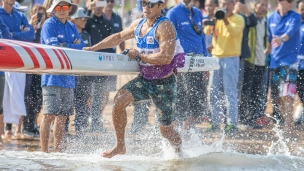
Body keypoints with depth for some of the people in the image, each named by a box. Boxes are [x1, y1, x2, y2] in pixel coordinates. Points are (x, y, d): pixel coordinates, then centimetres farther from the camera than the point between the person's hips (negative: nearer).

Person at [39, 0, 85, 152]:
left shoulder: (71, 27, 15)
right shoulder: (49, 25, -6)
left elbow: (82, 47, 6)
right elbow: (53, 48, -15)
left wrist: (65, 46, -10)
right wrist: (73, 47, -5)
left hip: (68, 78, 7)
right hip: (52, 77, -7)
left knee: (62, 117, 9)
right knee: (49, 115, -10)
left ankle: (57, 150, 15)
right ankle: (44, 151, -9)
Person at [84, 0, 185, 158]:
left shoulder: (165, 27, -17)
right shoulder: (138, 24, 5)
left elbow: (166, 58, -26)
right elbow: (119, 37, 20)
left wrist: (139, 56, -18)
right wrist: (93, 48, 16)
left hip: (164, 84, -6)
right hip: (144, 79, 6)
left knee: (166, 130, 5)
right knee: (119, 99, -17)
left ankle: (179, 153, 35)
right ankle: (120, 146, -5)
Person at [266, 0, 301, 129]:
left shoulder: (295, 17, -3)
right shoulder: (271, 19, 10)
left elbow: (291, 31, -23)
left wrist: (282, 39, -42)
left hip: (289, 61, -5)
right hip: (274, 62, 5)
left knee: (286, 96, -16)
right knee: (277, 97, 7)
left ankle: (289, 126, -16)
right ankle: (287, 123, 20)